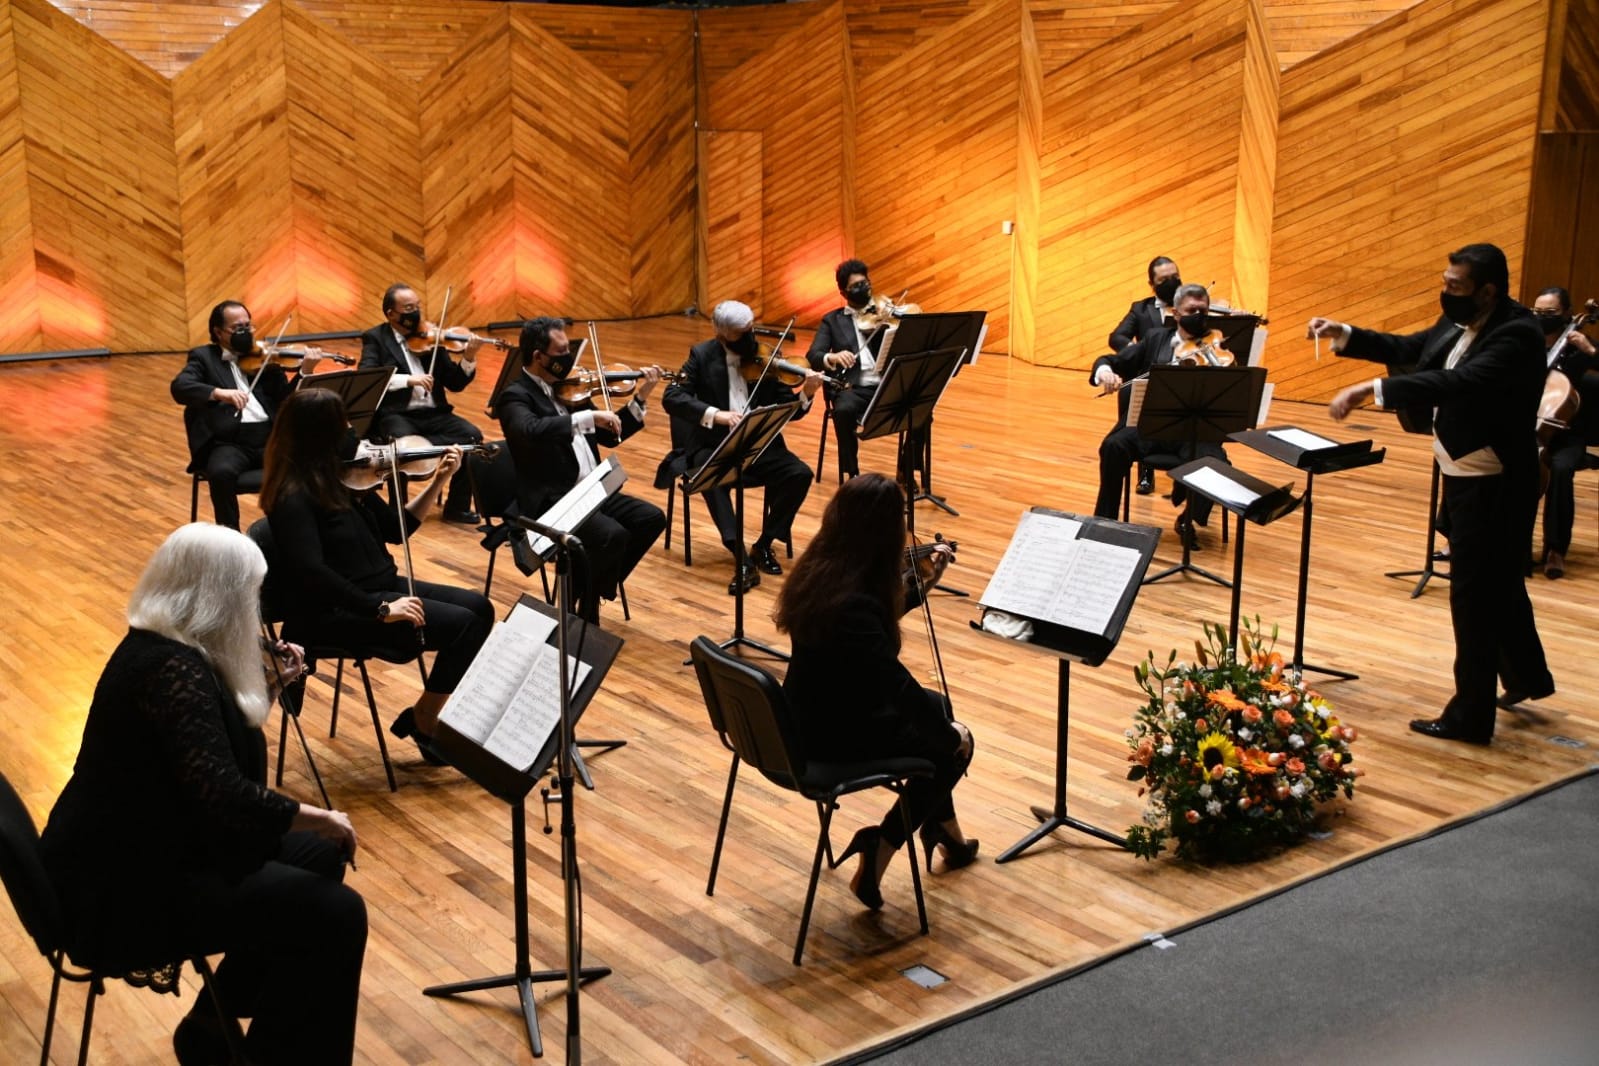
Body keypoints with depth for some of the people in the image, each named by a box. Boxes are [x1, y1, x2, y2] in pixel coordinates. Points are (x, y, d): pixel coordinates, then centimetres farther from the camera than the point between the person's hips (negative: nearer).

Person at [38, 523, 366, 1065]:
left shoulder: (162, 648, 6)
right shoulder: (170, 670, -26)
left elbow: (210, 759, 16)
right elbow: (223, 796, -35)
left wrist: (270, 684, 8)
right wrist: (318, 817, -21)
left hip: (144, 854, 11)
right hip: (127, 892, -11)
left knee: (318, 857, 17)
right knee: (334, 913, -14)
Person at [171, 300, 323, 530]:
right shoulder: (203, 357, 11)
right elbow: (179, 387, -9)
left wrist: (304, 372, -7)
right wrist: (219, 393, -27)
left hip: (270, 438, 2)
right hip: (228, 442, -2)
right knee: (222, 472, -36)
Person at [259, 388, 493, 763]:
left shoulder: (340, 476, 9)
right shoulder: (294, 497, -17)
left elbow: (396, 530, 16)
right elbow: (312, 572, -29)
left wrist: (439, 480, 7)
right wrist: (380, 609, -29)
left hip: (380, 587, 9)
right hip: (336, 611, -9)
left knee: (478, 607, -3)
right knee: (461, 625, -19)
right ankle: (423, 723, 0)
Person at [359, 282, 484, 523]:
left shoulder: (429, 336, 13)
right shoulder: (375, 338, 3)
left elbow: (455, 384, 10)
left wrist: (468, 358, -9)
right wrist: (409, 379, -25)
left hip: (432, 413, 4)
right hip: (396, 415, -4)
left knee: (472, 436, -20)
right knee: (404, 442, -36)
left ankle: (457, 505, -7)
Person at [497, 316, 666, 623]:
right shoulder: (516, 396, -10)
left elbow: (608, 436, 20)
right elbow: (531, 431, -34)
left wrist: (640, 398, 9)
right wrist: (589, 416, -36)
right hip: (550, 502, -8)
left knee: (651, 518, -4)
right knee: (613, 536, -28)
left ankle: (595, 587, 9)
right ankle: (587, 619, -6)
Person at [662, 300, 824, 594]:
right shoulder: (702, 355, -1)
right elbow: (671, 398, -13)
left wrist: (806, 393, -19)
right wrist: (715, 414, -28)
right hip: (715, 445, -2)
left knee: (800, 474, -22)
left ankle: (763, 545, -6)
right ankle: (743, 560, -37)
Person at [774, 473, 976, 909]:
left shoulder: (818, 571, -6)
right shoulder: (853, 604, -33)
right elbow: (897, 685, -27)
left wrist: (921, 584, 16)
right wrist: (949, 731, -12)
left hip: (810, 716, 9)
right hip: (834, 735, -9)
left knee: (932, 706, 26)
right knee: (952, 746, 8)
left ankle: (946, 832, 38)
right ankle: (880, 849, 6)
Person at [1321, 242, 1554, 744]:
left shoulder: (1516, 334, -25)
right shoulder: (1460, 323, 1)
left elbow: (1459, 381, -39)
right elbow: (1409, 349, 16)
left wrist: (1372, 389, -45)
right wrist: (1347, 335, 2)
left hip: (1492, 484, -9)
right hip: (1465, 474, 9)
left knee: (1474, 594, 0)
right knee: (1499, 584, 24)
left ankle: (1470, 715, 11)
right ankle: (1528, 675, 44)